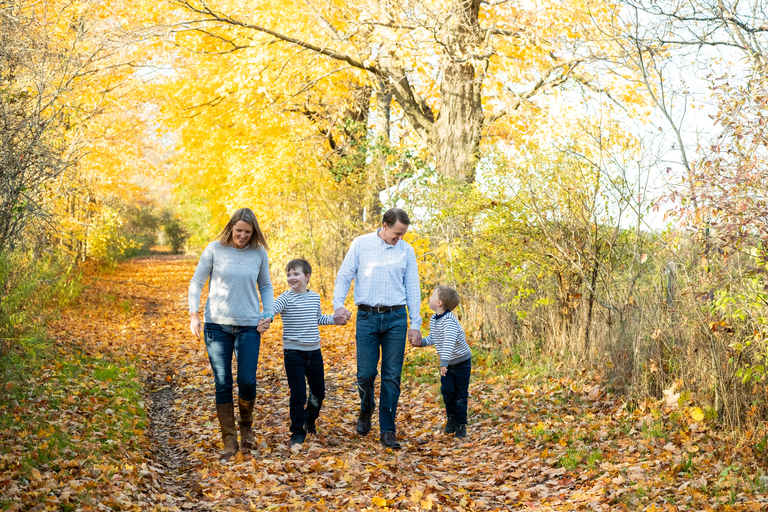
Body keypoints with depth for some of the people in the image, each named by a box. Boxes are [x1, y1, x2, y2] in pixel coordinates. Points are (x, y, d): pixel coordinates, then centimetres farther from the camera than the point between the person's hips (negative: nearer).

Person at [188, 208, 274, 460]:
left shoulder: (259, 253, 3)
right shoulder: (215, 249, -1)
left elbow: (266, 287, 15)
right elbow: (196, 282, 4)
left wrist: (267, 314, 1)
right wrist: (193, 314, -5)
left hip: (249, 326, 1)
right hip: (217, 325, 0)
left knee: (247, 382, -6)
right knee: (223, 384, 2)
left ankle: (246, 425, 23)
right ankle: (229, 439, 12)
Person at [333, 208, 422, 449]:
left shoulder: (407, 250, 7)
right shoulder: (361, 244, 2)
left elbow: (412, 289, 10)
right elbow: (344, 276, 3)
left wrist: (415, 323, 5)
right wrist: (338, 304, -13)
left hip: (396, 318, 1)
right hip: (367, 316, -1)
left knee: (392, 376, 0)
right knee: (366, 373, -3)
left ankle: (387, 430, 6)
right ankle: (366, 410, 29)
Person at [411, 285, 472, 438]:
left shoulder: (449, 321, -32)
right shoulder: (434, 319, -4)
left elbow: (448, 343, -43)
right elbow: (433, 338, 11)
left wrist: (444, 363, -52)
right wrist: (422, 342, -7)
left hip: (461, 362, -6)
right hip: (447, 363, 6)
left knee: (461, 394, 1)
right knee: (447, 391, 4)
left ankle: (461, 424, 12)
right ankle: (451, 417, 25)